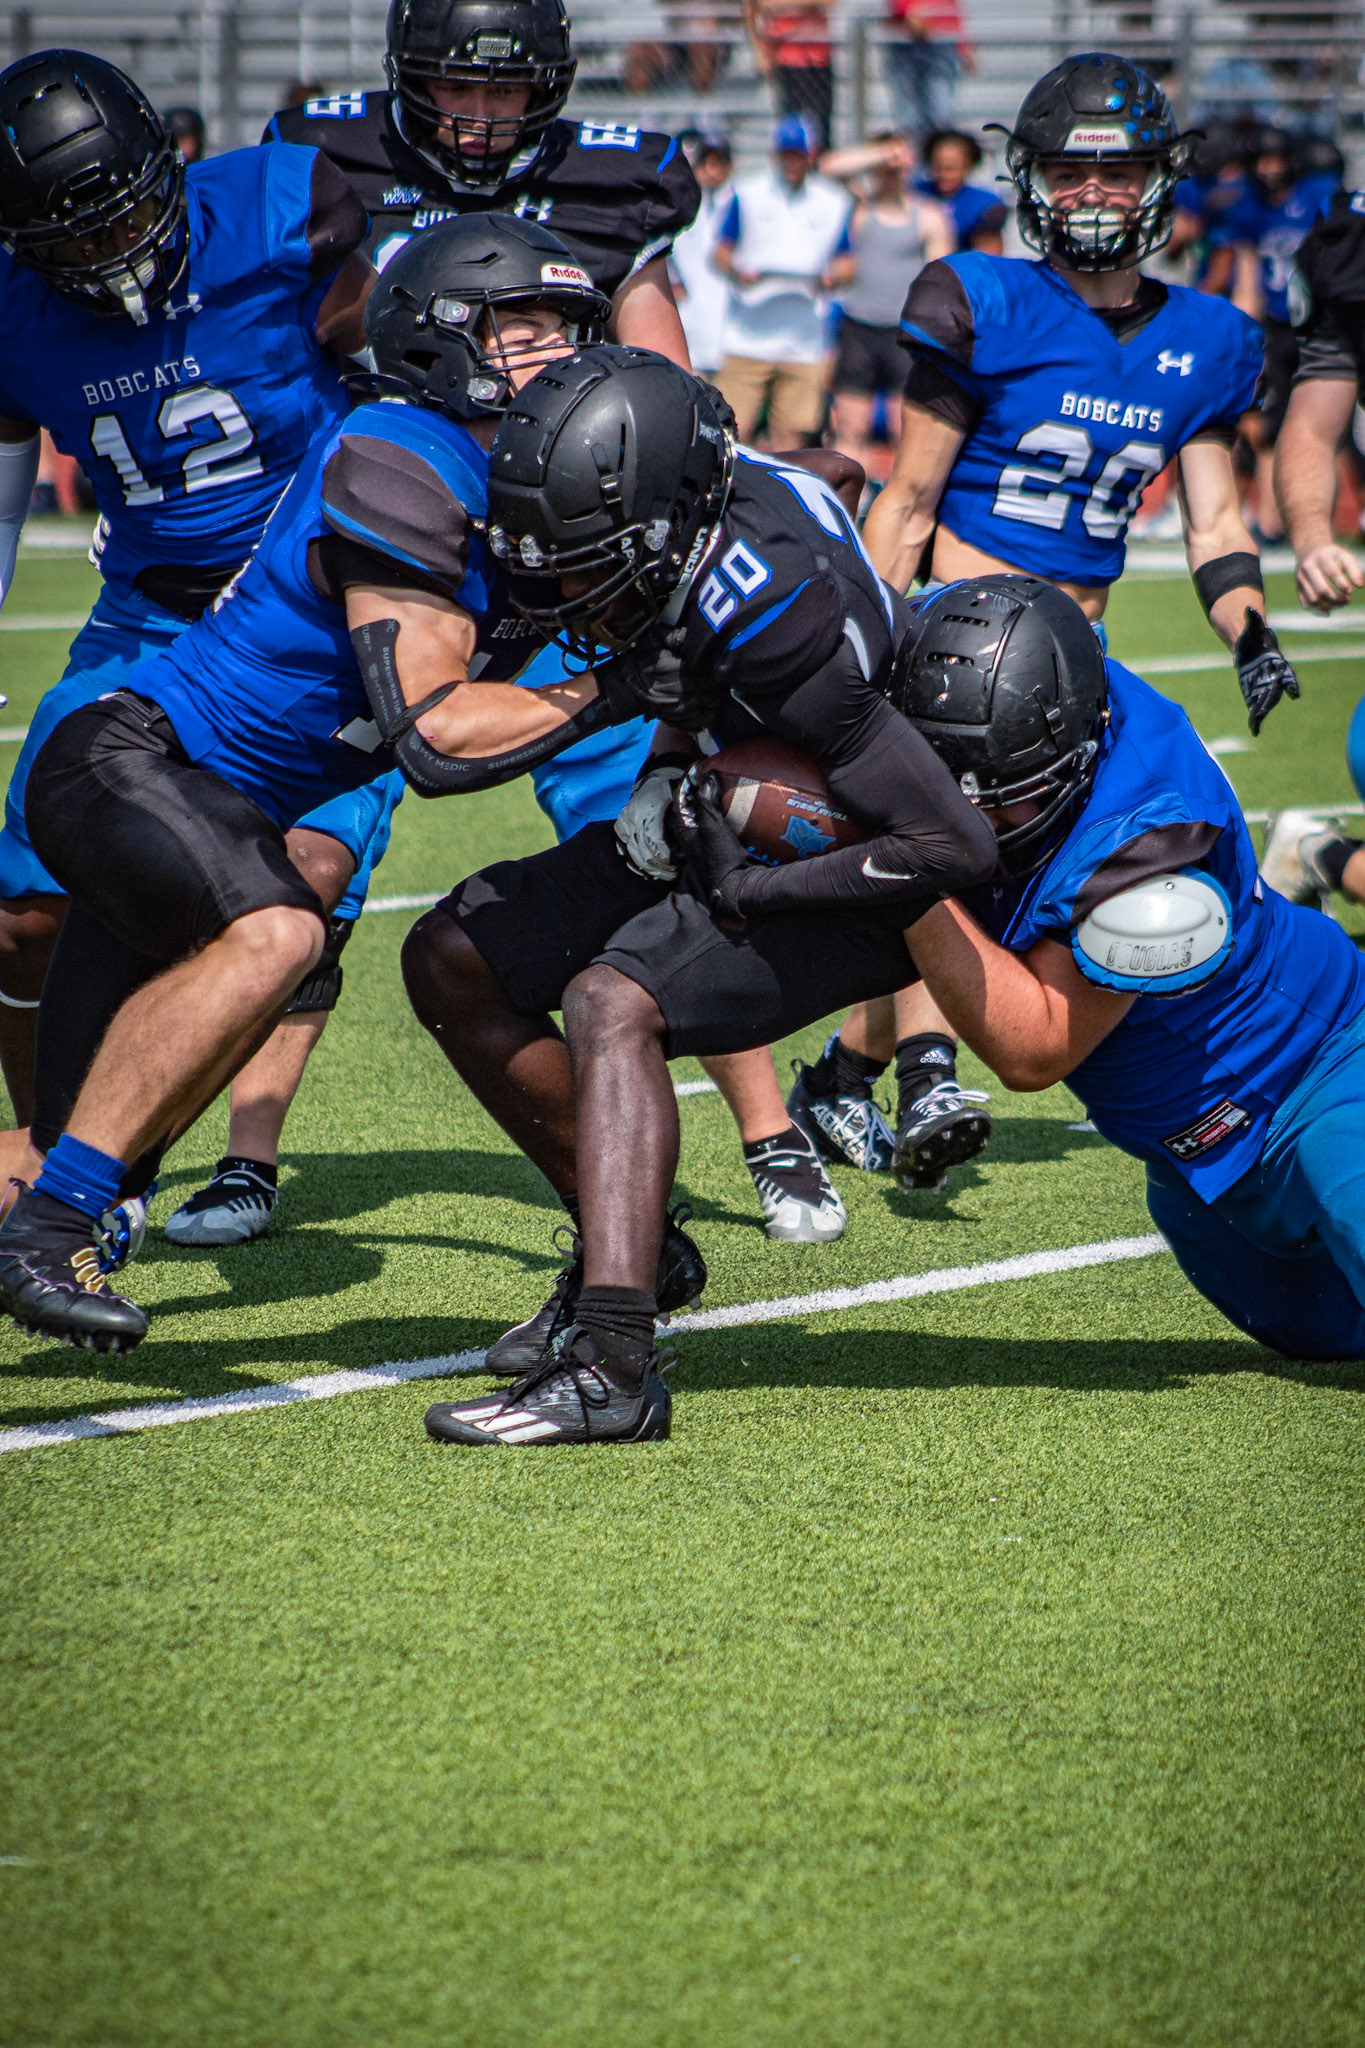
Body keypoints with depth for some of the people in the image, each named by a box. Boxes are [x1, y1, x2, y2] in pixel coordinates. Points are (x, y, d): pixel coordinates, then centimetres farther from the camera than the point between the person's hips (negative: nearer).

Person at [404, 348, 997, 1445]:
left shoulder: (769, 612, -34)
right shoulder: (689, 508, -13)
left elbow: (958, 845, -32)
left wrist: (750, 888, -25)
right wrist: (667, 768, -1)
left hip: (838, 877, -9)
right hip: (728, 830, 9)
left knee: (611, 1002, -30)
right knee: (451, 962, 4)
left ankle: (612, 1365, -36)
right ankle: (626, 1240, 15)